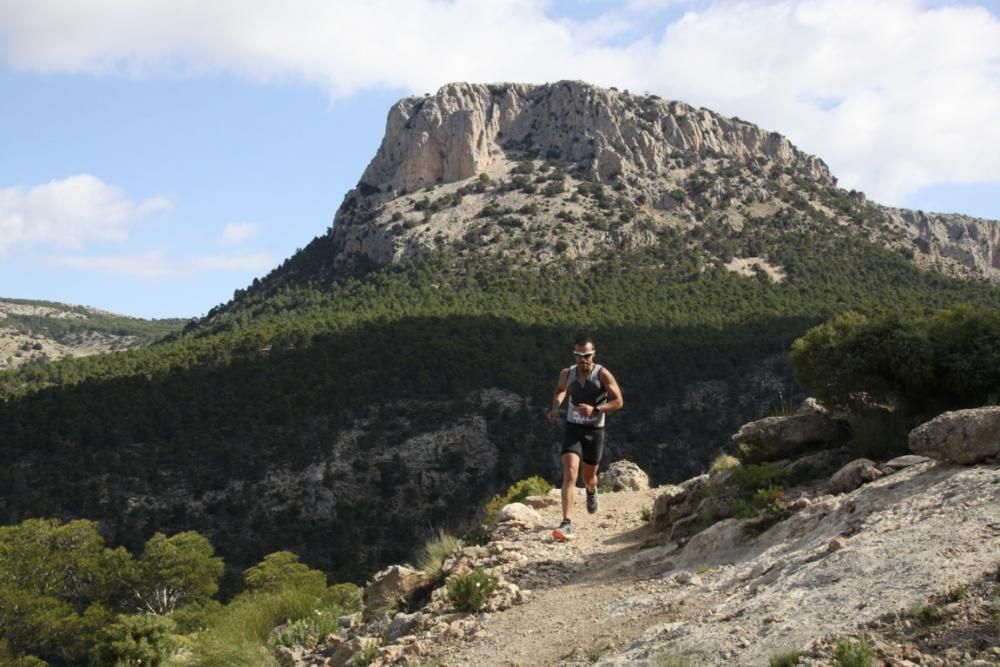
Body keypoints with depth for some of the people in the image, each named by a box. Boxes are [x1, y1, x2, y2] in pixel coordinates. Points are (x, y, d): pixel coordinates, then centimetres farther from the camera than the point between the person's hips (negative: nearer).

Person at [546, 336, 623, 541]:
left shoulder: (603, 374, -13)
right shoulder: (567, 373, -3)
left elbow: (618, 402, -13)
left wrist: (595, 410, -26)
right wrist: (555, 407, 1)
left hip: (594, 431, -1)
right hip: (572, 428, 1)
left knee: (589, 477, 16)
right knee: (569, 473, -18)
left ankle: (591, 491, 56)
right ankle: (567, 524, -24)